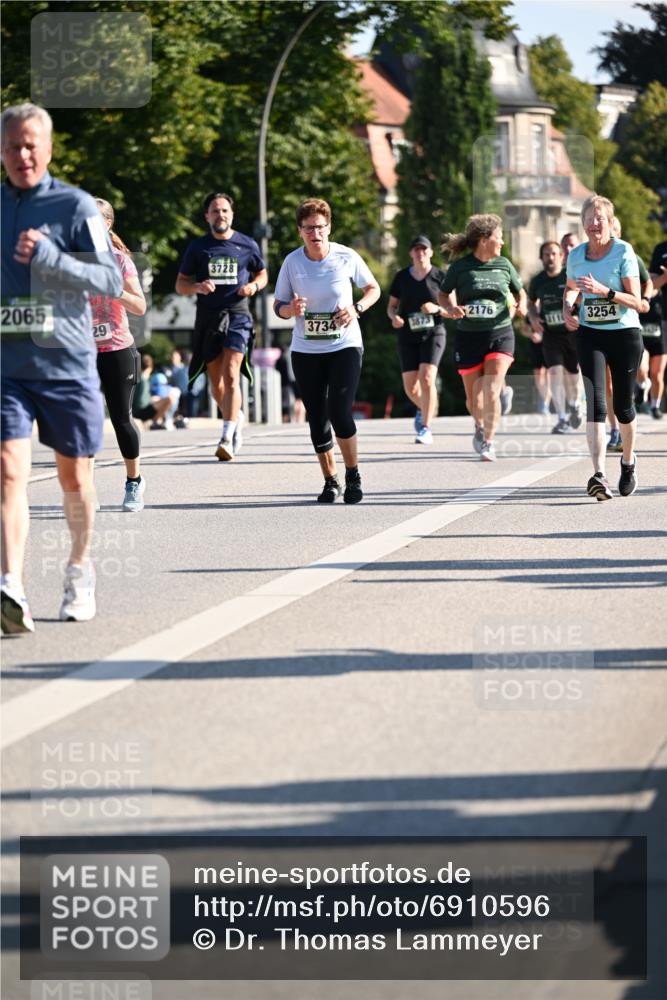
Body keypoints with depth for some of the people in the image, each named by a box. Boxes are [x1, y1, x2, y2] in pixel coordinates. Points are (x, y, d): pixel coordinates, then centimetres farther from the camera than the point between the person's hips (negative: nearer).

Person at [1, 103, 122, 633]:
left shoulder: (75, 206, -3)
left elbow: (112, 280, -9)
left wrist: (49, 258, -20)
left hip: (68, 366, -2)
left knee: (75, 477, 10)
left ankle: (80, 569, 34)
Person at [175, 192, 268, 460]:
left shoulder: (247, 245, 5)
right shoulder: (197, 247, 6)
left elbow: (262, 274, 19)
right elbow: (180, 284, 10)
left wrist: (254, 286, -4)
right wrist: (197, 287, -12)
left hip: (237, 315, -3)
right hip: (207, 317, 3)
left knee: (230, 375, -18)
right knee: (216, 382, 10)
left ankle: (227, 439, -24)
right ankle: (236, 416, 39)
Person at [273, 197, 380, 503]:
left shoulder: (347, 257, -6)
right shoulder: (292, 262, -3)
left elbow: (373, 289, 8)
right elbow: (279, 305, 6)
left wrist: (357, 308, -11)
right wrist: (291, 309, -18)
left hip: (345, 346, -2)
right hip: (305, 350, 2)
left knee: (340, 413, -15)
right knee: (317, 420, 4)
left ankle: (352, 475, 4)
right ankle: (330, 481, 18)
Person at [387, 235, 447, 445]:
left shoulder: (440, 276, 0)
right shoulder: (401, 277, 6)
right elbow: (392, 306, 13)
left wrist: (437, 308, -18)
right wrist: (394, 317, -9)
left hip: (433, 333, -3)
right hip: (408, 335, 3)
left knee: (426, 378, -20)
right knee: (410, 387, 0)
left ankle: (426, 428, -14)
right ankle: (425, 408, 35)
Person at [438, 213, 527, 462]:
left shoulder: (503, 265, 4)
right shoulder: (460, 267, -3)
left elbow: (520, 291, 17)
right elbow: (442, 294, 8)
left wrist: (521, 305, -4)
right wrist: (450, 308, -12)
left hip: (500, 334, 0)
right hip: (469, 336, 0)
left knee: (491, 392, -16)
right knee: (473, 395, 9)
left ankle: (488, 442, -7)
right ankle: (480, 427, 39)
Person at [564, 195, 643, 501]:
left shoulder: (624, 252, -9)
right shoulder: (576, 255, 3)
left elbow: (636, 302, -12)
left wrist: (604, 291, -26)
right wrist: (568, 308, 3)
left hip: (625, 333, -2)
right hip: (590, 334, 2)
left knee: (623, 404, 7)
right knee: (595, 400, -16)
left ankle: (628, 461, 37)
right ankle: (599, 475, -28)